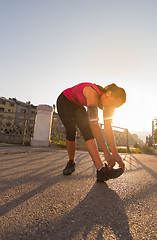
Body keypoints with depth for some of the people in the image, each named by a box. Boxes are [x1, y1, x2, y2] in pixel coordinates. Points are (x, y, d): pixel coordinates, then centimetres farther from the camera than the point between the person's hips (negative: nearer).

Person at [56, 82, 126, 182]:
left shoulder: (107, 101, -17)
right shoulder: (93, 93, -41)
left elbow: (108, 127, -20)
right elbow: (94, 125, -49)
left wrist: (115, 152, -26)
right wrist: (107, 153, -48)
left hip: (78, 106, 5)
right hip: (65, 101, -5)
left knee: (87, 131, -18)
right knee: (71, 130, -26)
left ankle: (101, 169, -29)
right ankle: (71, 163, -1)